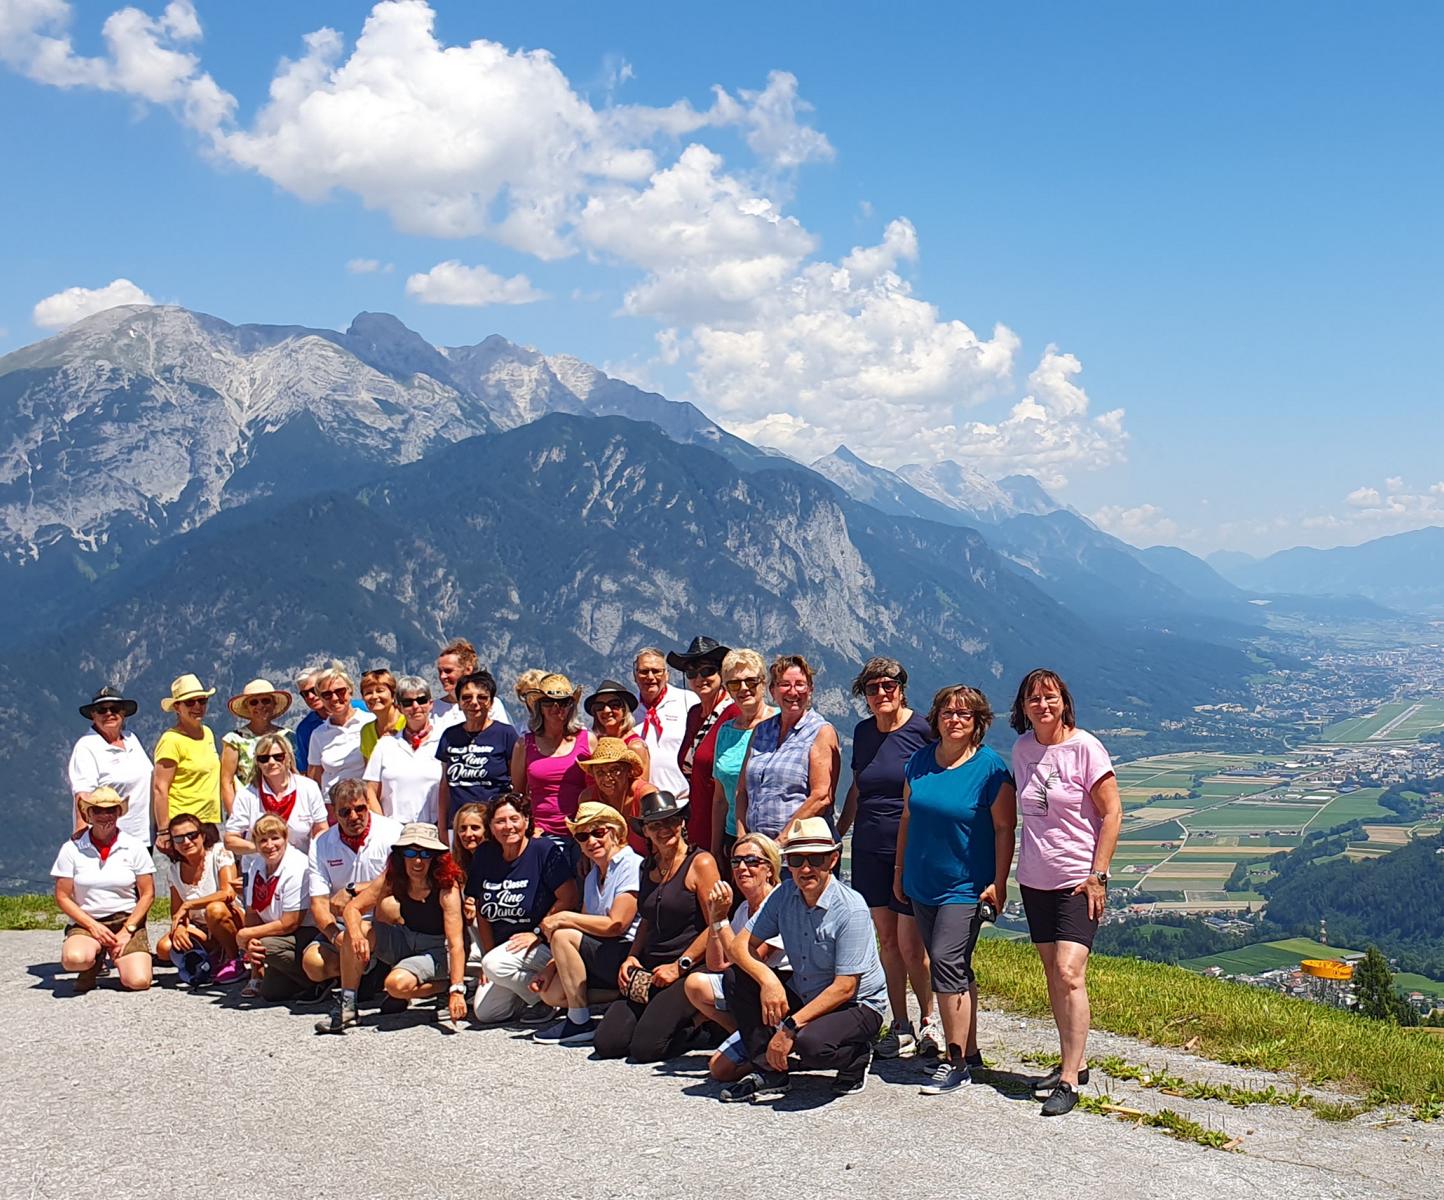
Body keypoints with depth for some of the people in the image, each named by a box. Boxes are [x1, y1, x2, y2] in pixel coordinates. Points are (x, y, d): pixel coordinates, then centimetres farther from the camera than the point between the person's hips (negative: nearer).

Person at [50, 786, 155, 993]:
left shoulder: (134, 847, 1)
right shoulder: (72, 849, 0)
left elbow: (147, 894, 2)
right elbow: (62, 897, 1)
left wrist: (127, 930, -9)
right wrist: (93, 926, -10)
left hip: (127, 921, 0)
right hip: (86, 922, 0)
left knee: (138, 981, -23)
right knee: (73, 958, -36)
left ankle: (117, 956, 12)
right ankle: (93, 964, 2)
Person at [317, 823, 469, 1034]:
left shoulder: (446, 888, -26)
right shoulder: (392, 879, -12)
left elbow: (456, 943, -31)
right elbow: (353, 908, -9)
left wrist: (457, 991, -41)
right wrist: (357, 936, -33)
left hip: (438, 950, -6)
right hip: (406, 941, 6)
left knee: (398, 984, -33)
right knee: (356, 932, -17)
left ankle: (445, 986, -3)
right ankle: (346, 1007, -9)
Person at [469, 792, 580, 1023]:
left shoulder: (545, 850, -11)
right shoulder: (484, 855, 6)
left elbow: (570, 899, -16)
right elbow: (482, 911, 10)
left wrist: (537, 933, -17)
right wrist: (488, 954, 3)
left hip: (546, 944, -7)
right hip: (503, 947, 7)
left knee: (496, 964, -32)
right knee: (484, 1013, -6)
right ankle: (528, 988, 19)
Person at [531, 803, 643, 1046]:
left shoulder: (631, 866, -11)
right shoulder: (593, 876, 16)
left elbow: (615, 925, -19)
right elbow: (585, 931, 13)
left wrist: (563, 918, -12)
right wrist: (551, 967, 1)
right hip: (606, 957, 9)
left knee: (562, 935, -20)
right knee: (551, 993, -6)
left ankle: (580, 1022, -13)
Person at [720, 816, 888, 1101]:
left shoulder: (851, 910, -22)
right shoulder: (784, 896, -4)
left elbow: (845, 988, -23)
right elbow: (741, 945, -3)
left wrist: (790, 1029, -26)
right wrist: (767, 978, -26)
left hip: (857, 1006, -6)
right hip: (803, 999, 6)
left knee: (811, 1043, -37)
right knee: (736, 976, -12)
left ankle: (856, 1058, 0)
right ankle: (768, 1071, -5)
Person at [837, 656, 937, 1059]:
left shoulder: (923, 730, -8)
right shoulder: (863, 732, 10)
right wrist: (836, 833, 18)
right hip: (870, 849, 6)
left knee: (911, 944, -5)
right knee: (886, 940, 8)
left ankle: (928, 1023, 16)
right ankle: (901, 1028, 18)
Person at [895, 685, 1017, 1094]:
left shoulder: (990, 766, -9)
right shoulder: (920, 760, 5)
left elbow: (1005, 828, -8)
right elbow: (907, 818, 14)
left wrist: (999, 883, -12)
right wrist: (899, 871, 15)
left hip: (966, 886, -6)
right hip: (922, 884, 6)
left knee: (946, 962, -14)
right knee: (955, 970, 13)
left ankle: (956, 1062, -6)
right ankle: (969, 1052, 23)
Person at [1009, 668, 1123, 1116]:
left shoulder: (1085, 748, -12)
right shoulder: (1022, 749, 5)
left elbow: (1112, 813, -10)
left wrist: (1097, 875, -14)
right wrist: (1012, 872, 16)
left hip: (1078, 880, -6)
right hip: (1035, 878, 6)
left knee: (1069, 973, -14)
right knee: (1052, 975, 11)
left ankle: (1069, 1080, -9)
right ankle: (1072, 1063, 23)